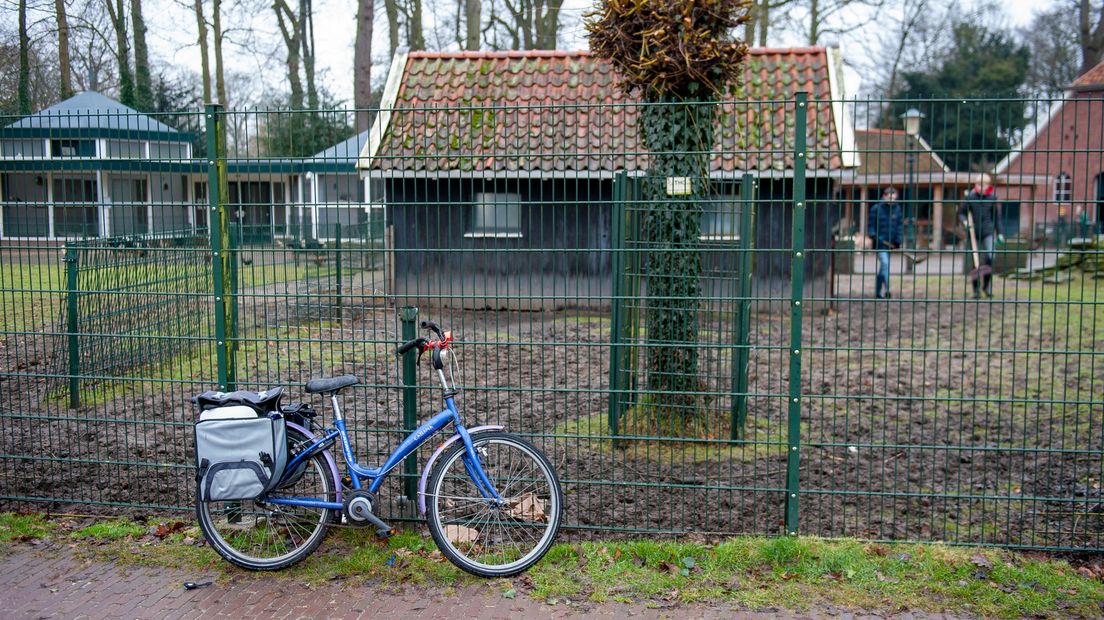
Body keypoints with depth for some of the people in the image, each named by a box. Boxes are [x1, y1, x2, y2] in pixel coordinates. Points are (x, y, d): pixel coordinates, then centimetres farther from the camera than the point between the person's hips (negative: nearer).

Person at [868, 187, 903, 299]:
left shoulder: (897, 209, 7)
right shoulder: (876, 208, -5)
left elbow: (900, 225, 10)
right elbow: (871, 225, -2)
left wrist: (898, 240, 0)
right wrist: (874, 236, -17)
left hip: (891, 243, 5)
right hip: (880, 243, -5)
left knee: (883, 268, 12)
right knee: (885, 264, -18)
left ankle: (878, 292, 21)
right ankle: (887, 290, -22)